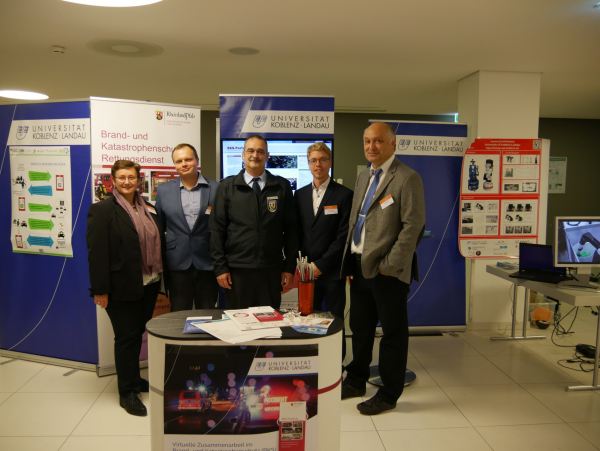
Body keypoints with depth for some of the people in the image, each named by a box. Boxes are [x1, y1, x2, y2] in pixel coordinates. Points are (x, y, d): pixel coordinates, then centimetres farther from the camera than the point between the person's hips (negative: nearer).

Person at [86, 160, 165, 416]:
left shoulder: (148, 208, 10)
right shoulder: (102, 210, -9)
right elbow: (96, 252, -13)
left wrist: (159, 275, 10)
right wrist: (100, 289, -16)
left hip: (149, 284, 6)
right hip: (122, 287, -6)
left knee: (137, 334, 17)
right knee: (127, 337, 3)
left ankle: (132, 378, 35)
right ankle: (127, 393, 17)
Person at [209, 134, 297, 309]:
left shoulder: (282, 187, 6)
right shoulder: (227, 187, 5)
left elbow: (290, 229, 5)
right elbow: (217, 230, 3)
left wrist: (289, 268, 1)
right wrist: (220, 267, -3)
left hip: (271, 270, 1)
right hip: (237, 270, 0)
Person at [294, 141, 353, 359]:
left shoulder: (344, 195, -4)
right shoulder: (300, 194, 10)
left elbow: (344, 236, -9)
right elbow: (297, 233, 11)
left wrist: (320, 265, -11)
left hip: (332, 272, -3)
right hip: (308, 271, 4)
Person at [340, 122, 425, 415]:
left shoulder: (407, 178, -10)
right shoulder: (363, 177, 15)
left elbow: (413, 226, -15)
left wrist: (389, 265, -16)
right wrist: (349, 262, 11)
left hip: (388, 270, -7)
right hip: (359, 267, 8)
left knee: (393, 332, 7)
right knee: (359, 327, 18)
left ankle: (389, 394, 22)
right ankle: (356, 382, 36)